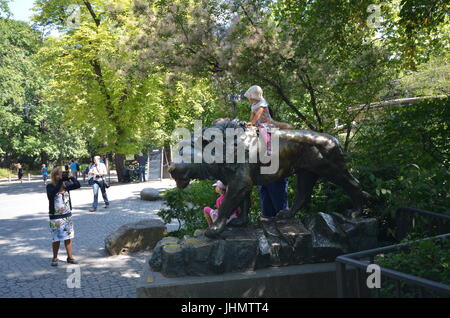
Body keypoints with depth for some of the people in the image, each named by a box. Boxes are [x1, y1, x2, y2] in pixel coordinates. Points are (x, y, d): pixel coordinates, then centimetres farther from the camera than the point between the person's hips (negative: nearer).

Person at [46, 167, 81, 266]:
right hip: (55, 217, -4)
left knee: (68, 237, 9)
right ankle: (55, 258, 18)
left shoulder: (66, 185, 4)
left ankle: (70, 257, 19)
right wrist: (60, 181, -29)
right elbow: (52, 193, -29)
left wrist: (71, 177, -15)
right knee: (57, 238, 2)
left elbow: (77, 185, -3)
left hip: (67, 215, 4)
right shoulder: (50, 186, -8)